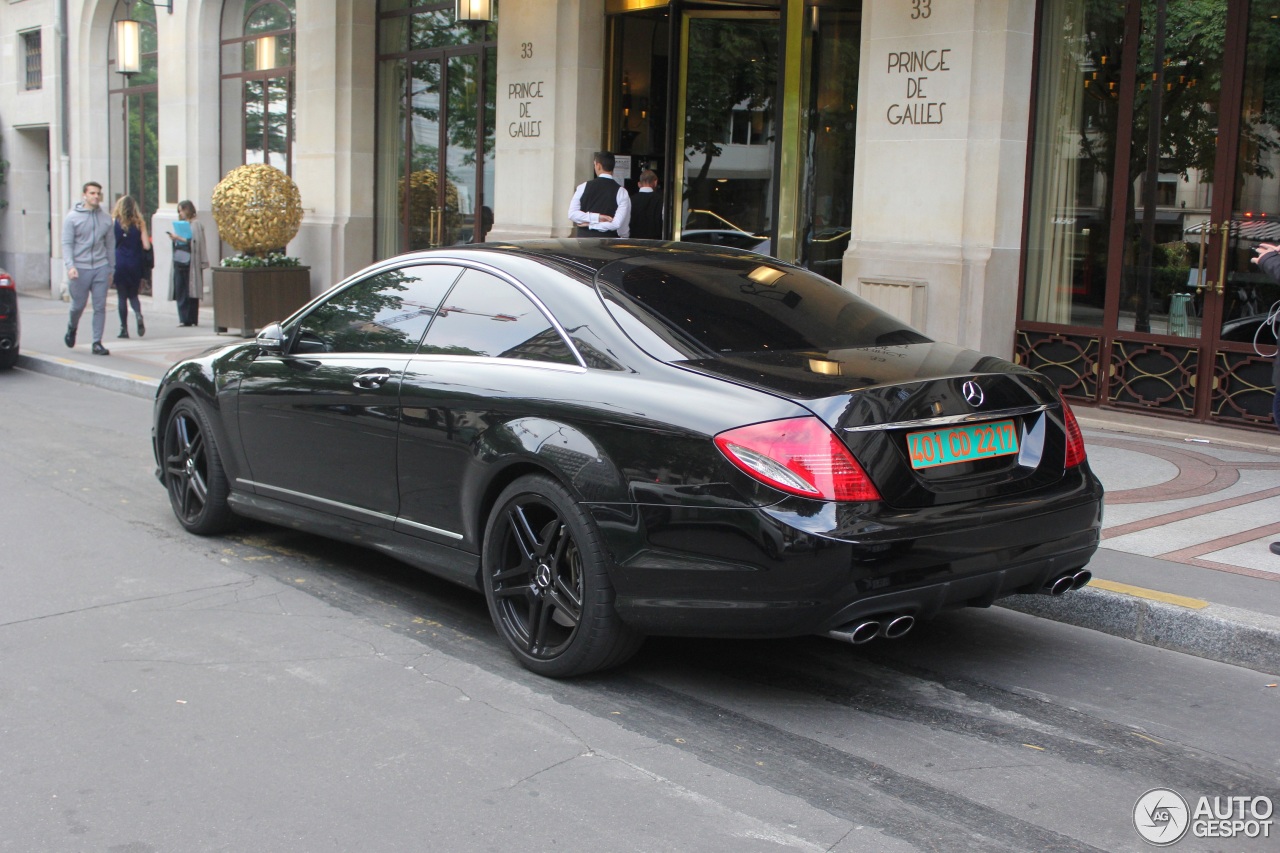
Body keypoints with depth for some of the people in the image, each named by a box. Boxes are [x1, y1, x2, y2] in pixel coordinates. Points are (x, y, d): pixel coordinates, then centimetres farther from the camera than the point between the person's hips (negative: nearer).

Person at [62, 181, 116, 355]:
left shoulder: (106, 218, 7)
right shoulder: (72, 217, -2)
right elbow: (67, 243, -5)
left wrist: (111, 269, 13)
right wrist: (70, 266, -18)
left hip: (101, 268, 2)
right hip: (80, 269, -2)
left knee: (100, 307, -2)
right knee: (78, 305, 7)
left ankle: (97, 343, 4)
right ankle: (72, 329, 37)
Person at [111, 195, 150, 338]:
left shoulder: (114, 222, -3)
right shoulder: (140, 223, 0)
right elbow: (146, 246, -3)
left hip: (119, 263, -2)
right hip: (135, 263, 2)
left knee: (122, 296, 6)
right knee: (133, 294, 15)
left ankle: (124, 328, 4)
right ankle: (138, 314, -14)